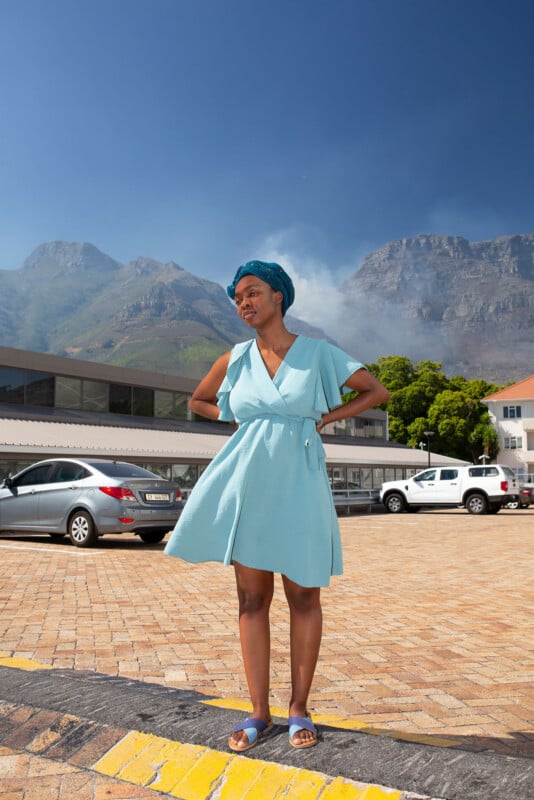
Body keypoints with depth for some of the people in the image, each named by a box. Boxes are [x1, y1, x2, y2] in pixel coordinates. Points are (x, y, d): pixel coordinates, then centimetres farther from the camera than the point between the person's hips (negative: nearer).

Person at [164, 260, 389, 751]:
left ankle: (299, 708, 22)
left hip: (296, 485, -2)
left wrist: (325, 418, -2)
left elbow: (378, 391, 5)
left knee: (303, 597, 6)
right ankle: (259, 713, 18)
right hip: (248, 484, 2)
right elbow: (198, 402, 22)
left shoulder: (317, 352, -2)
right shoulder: (236, 359, 5)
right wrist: (238, 420, 7)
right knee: (252, 598, 6)